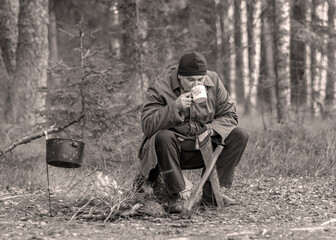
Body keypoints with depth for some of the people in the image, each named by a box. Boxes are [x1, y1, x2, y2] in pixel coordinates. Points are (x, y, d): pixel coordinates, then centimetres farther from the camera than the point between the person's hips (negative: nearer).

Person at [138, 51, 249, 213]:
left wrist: (211, 129, -18)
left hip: (204, 148, 4)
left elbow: (229, 115, 2)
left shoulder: (213, 81, 0)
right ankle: (175, 196, -26)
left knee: (239, 136, -14)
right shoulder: (160, 88, -13)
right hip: (172, 148, -4)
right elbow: (147, 126, -21)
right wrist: (175, 107, -31)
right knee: (163, 137, -37)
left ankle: (210, 194, -14)